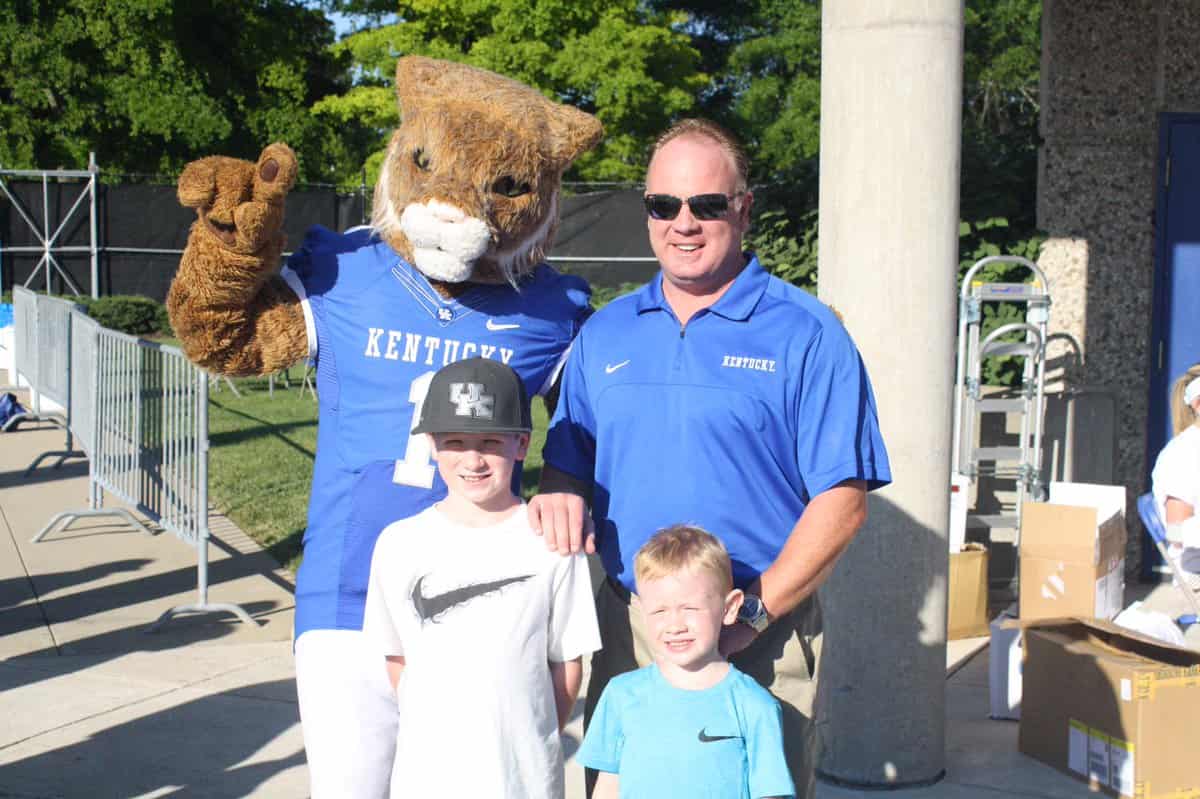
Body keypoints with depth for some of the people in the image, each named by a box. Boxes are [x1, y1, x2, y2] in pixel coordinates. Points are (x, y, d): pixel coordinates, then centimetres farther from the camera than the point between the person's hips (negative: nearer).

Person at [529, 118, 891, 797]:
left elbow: (842, 499, -8)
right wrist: (559, 497, -7)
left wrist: (754, 612, -15)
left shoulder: (806, 334, -4)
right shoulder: (604, 333, 10)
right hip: (624, 632, 4)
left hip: (759, 639, -4)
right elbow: (568, 462, 17)